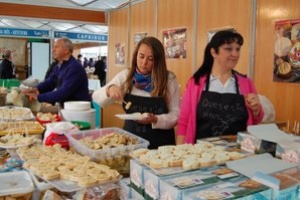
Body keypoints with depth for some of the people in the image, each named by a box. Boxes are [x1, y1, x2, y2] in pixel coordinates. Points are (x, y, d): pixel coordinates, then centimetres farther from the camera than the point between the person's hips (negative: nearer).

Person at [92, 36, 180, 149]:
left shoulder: (169, 79, -6)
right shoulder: (125, 76, 0)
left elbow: (175, 114, -4)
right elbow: (97, 98, 0)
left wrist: (155, 120, -22)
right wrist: (109, 90, -20)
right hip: (131, 139, 2)